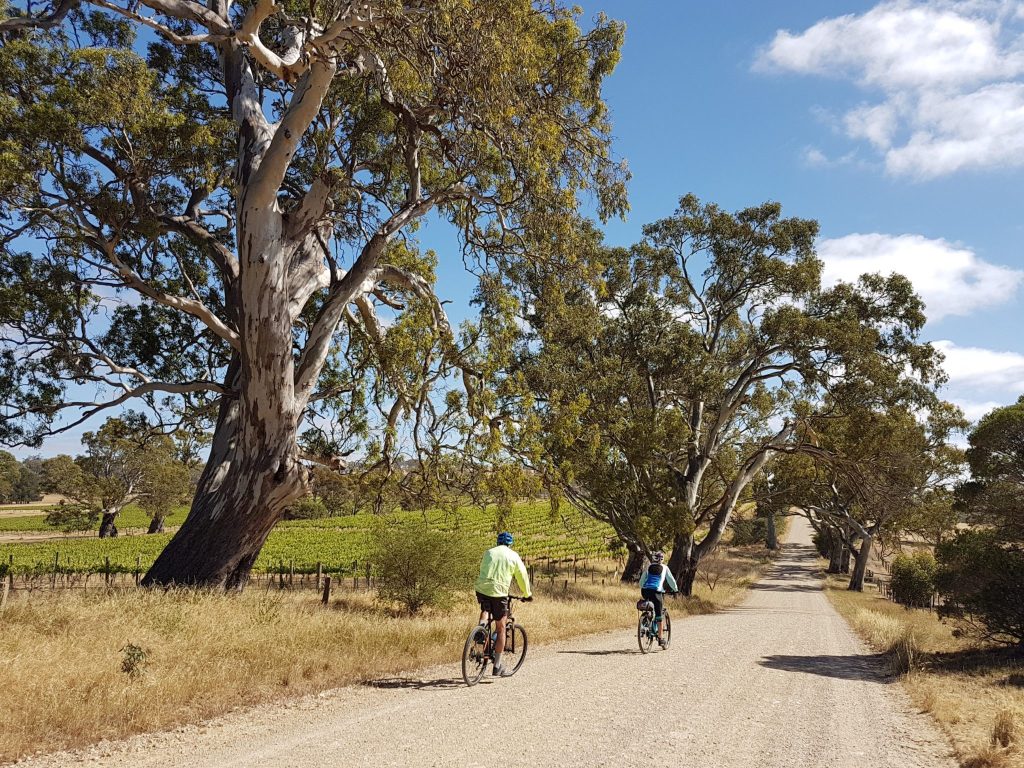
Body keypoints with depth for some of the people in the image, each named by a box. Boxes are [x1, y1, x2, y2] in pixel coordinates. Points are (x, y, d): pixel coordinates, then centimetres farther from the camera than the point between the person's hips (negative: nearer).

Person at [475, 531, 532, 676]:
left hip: (481, 589, 3)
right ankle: (497, 666, 12)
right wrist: (527, 594, 29)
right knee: (501, 629, 10)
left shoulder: (488, 552, 17)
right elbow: (523, 577, 14)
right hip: (499, 593, -3)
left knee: (485, 610, 36)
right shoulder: (514, 556, 9)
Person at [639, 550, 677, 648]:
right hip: (656, 592, -3)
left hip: (645, 591, 3)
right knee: (659, 615, 1)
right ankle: (660, 638, -1)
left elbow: (642, 580, 19)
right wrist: (675, 589, 32)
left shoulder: (649, 567, 18)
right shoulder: (664, 568, 12)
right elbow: (671, 580, 18)